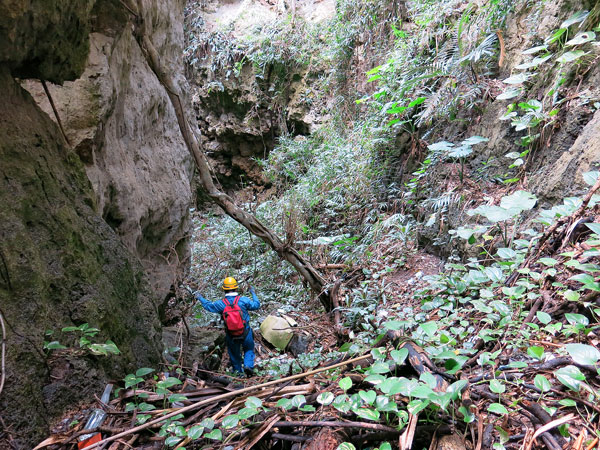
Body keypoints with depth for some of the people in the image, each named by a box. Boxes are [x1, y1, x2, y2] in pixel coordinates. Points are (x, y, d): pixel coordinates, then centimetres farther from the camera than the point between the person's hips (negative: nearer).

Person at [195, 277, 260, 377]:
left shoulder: (221, 304, -12)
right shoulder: (243, 300, -17)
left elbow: (208, 305, 8)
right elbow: (256, 305, -2)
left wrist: (200, 298, 26)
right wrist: (253, 293, 13)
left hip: (231, 335, 1)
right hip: (245, 332, -1)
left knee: (234, 353, 23)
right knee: (249, 349, 21)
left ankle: (237, 370, 34)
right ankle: (248, 365, 2)